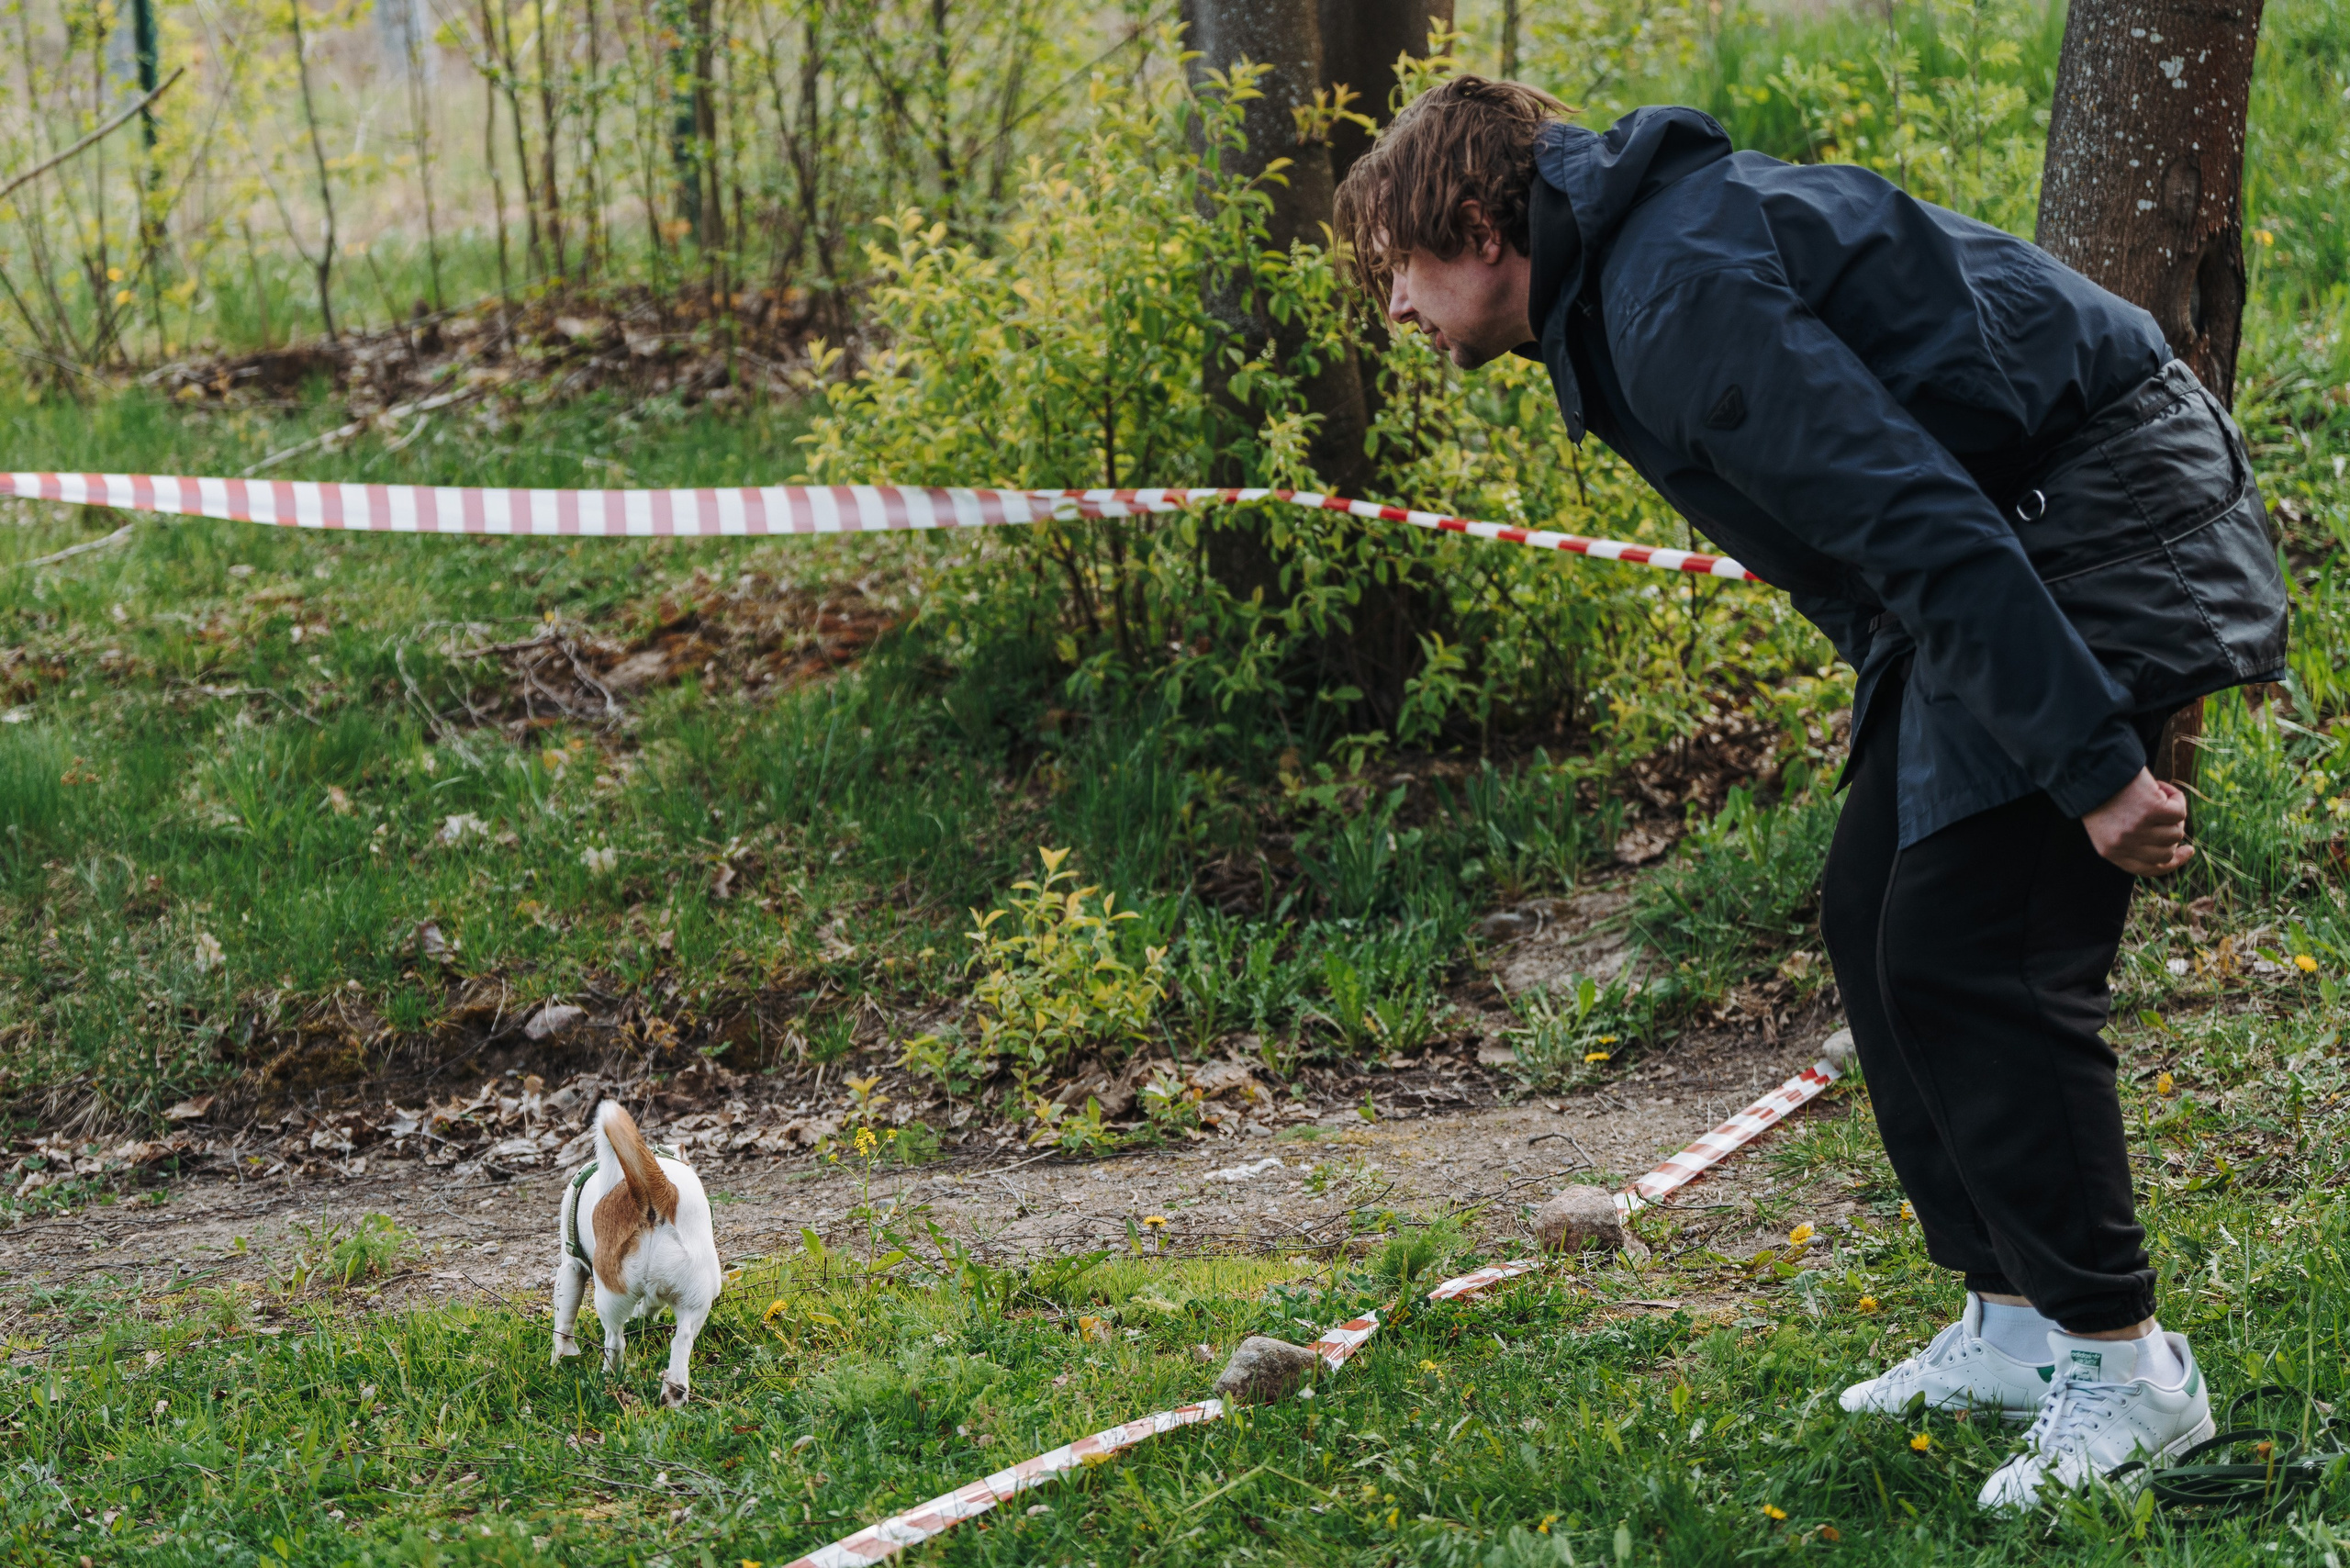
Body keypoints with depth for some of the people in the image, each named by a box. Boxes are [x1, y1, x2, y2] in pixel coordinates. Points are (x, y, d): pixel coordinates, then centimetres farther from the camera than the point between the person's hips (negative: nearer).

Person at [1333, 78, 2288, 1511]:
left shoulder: (1681, 294, -21)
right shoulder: (1623, 283, 13)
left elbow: (1917, 520, -28)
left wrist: (2090, 762, -28)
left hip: (2107, 519, -11)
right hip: (2014, 538, 11)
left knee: (1967, 950, -12)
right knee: (1875, 914, 10)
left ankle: (2127, 1364, -2)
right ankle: (2014, 1326, 16)